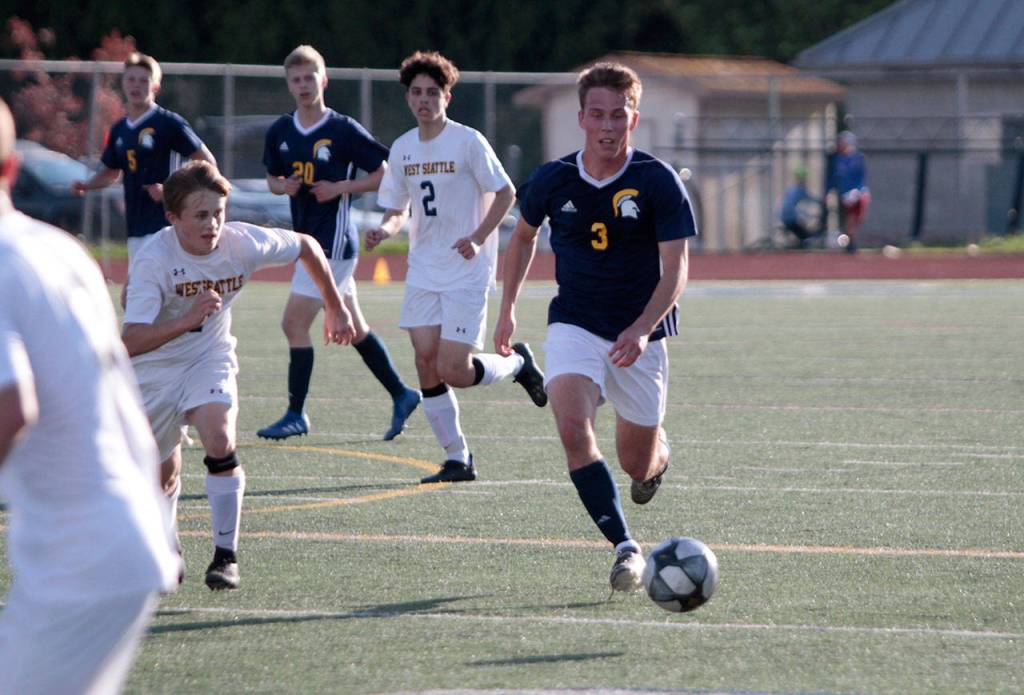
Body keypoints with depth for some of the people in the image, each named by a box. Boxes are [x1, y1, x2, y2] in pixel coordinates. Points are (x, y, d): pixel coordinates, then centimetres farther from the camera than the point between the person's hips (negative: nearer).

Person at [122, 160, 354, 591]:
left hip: (209, 361, 1)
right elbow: (130, 343, -38)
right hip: (153, 368, -1)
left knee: (220, 440, -26)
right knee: (163, 474, 9)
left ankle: (226, 555, -18)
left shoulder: (243, 244, -20)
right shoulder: (154, 260, -30)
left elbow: (306, 247, 2)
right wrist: (187, 320, -51)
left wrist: (336, 309, 10)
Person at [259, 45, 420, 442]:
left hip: (334, 240, -7)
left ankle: (296, 415, -2)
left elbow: (384, 175, -6)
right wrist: (283, 186, -1)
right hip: (308, 237, 7)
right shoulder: (280, 133, 8)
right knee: (353, 328, 14)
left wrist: (341, 188, -16)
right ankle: (401, 395, 26)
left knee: (294, 323, -10)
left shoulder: (344, 130, -10)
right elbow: (272, 177, 21)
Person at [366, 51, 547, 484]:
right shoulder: (402, 149, 8)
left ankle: (517, 363, 19)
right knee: (426, 363, -2)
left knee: (453, 371, -12)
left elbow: (505, 193, -5)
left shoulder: (467, 142, -9)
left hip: (466, 273, -6)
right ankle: (457, 459, 8)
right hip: (423, 272, 6)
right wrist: (384, 230, -7)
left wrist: (478, 237, -18)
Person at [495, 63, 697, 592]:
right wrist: (508, 307, 15)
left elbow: (675, 270, -15)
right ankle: (625, 548, -26)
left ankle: (658, 451, 47)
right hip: (574, 325, 1)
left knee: (637, 466, 7)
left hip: (640, 335, -1)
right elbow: (523, 235, 18)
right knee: (572, 425, -27)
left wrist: (641, 329, -29)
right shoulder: (553, 180, -3)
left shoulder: (658, 182, -12)